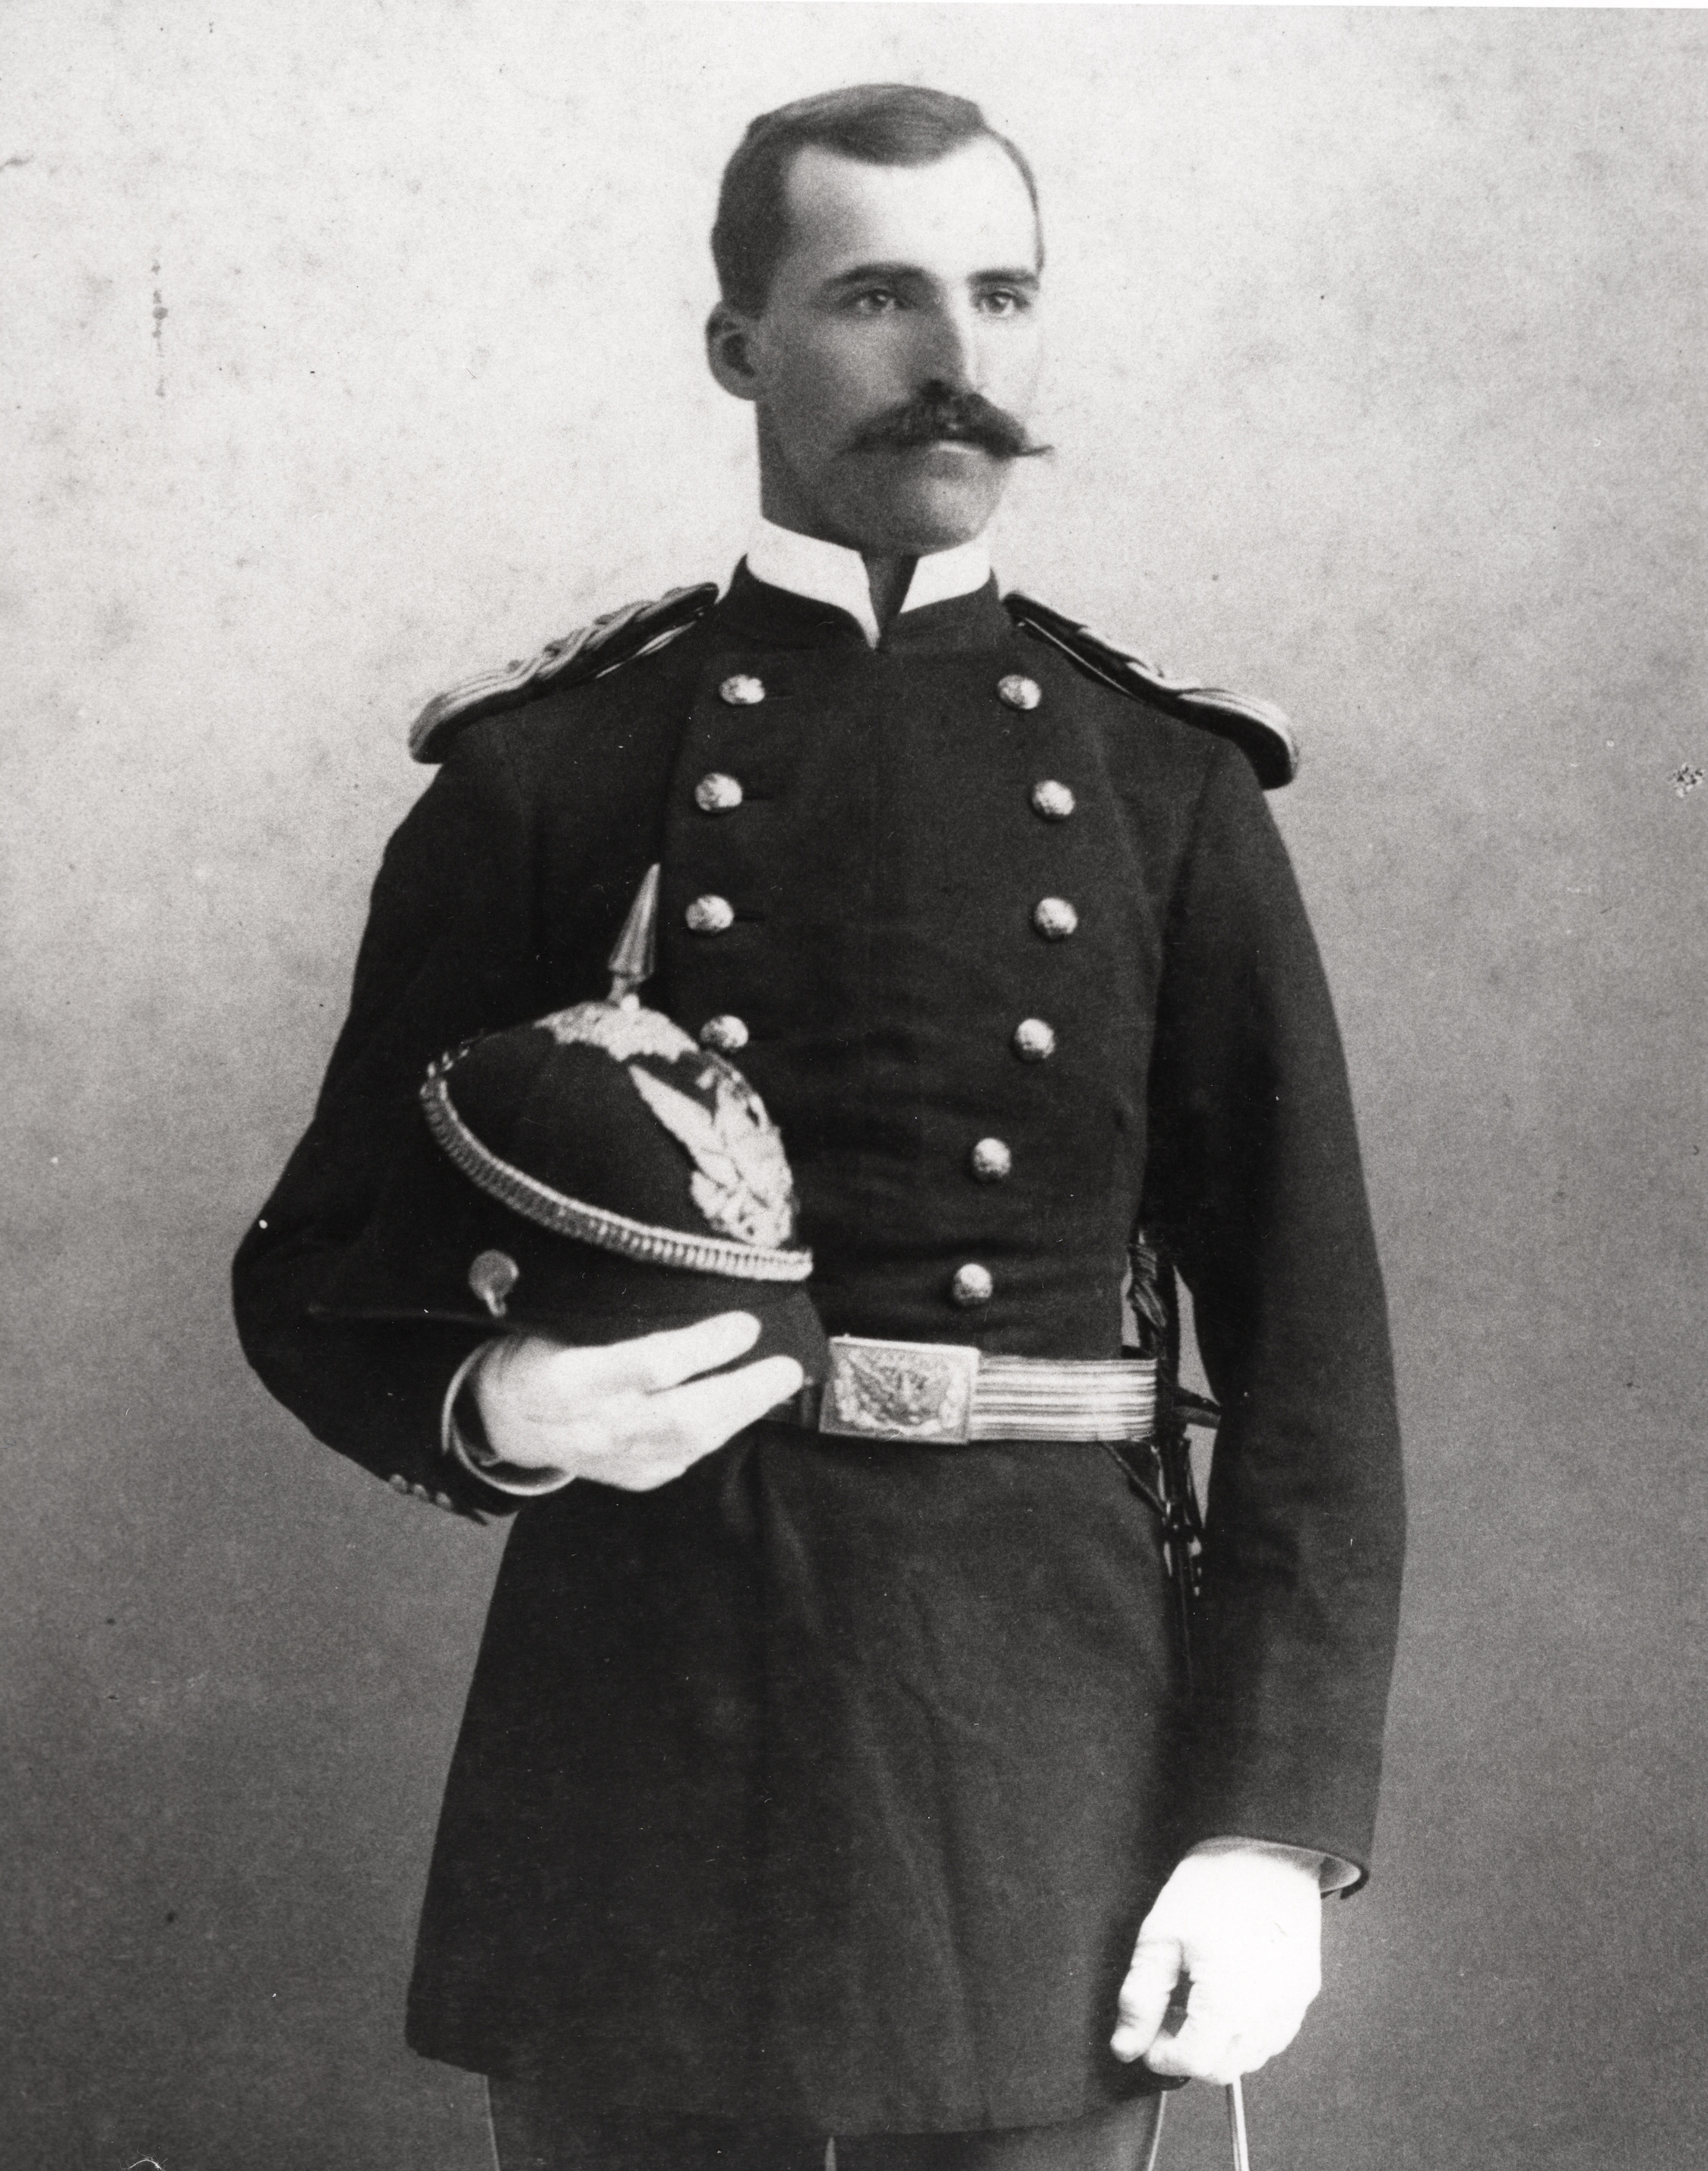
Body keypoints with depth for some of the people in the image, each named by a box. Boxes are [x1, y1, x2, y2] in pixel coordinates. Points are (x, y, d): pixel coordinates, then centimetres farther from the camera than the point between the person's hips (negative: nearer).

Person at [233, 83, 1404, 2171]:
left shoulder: (1167, 785, 5)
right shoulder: (543, 768, 2)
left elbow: (1307, 1346, 3)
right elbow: (316, 1271, 7)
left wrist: (1276, 1824, -5)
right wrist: (492, 1412, -15)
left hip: (1047, 1755, 1)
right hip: (634, 1735, -1)